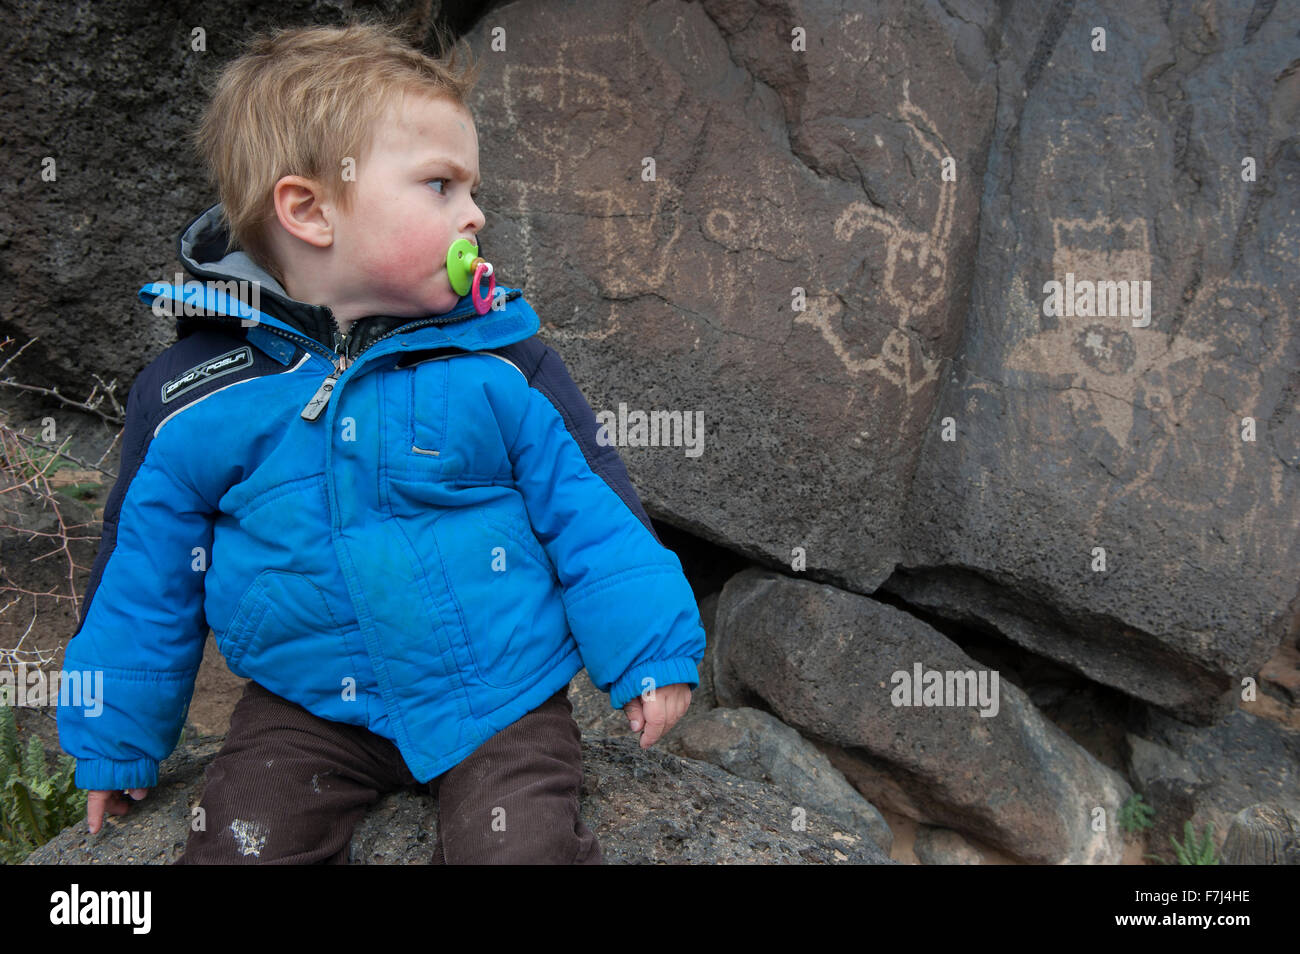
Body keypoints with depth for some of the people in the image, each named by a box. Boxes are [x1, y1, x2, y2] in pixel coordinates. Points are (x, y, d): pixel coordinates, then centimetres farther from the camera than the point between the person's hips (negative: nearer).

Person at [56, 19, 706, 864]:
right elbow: (145, 578, 5)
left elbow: (587, 508, -1)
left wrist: (651, 651, -1)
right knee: (237, 846, -8)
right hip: (307, 711, 2)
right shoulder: (193, 399, -7)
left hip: (501, 695, -1)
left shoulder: (500, 363, -10)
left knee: (522, 845, -17)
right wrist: (117, 744, 13)